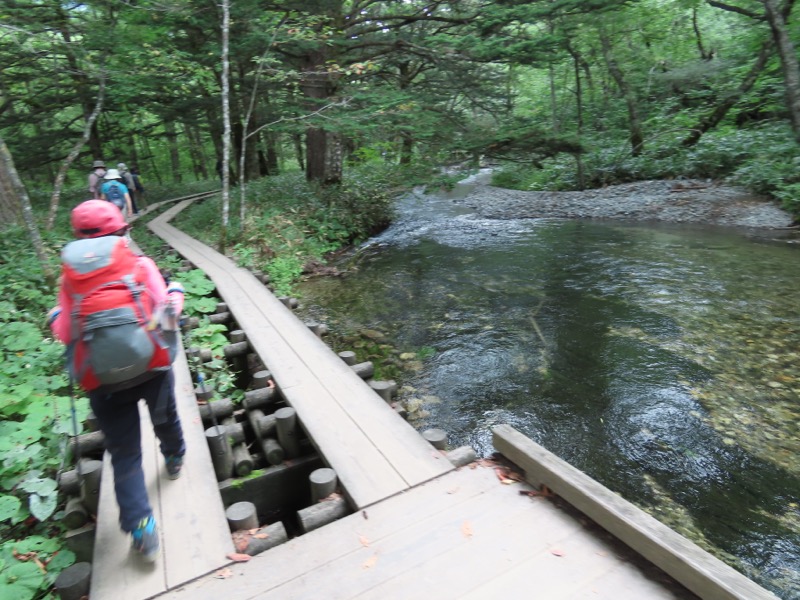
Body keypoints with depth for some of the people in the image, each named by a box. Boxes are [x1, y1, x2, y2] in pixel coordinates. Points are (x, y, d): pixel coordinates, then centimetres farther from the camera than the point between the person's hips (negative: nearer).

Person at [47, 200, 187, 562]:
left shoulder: (71, 277, -4)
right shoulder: (141, 265, -7)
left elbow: (68, 335, -2)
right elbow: (163, 312, -9)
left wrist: (56, 316, 19)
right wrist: (176, 293, 11)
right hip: (152, 368, 0)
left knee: (125, 454, 9)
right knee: (165, 417, 29)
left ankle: (141, 529, 6)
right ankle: (174, 460, 54)